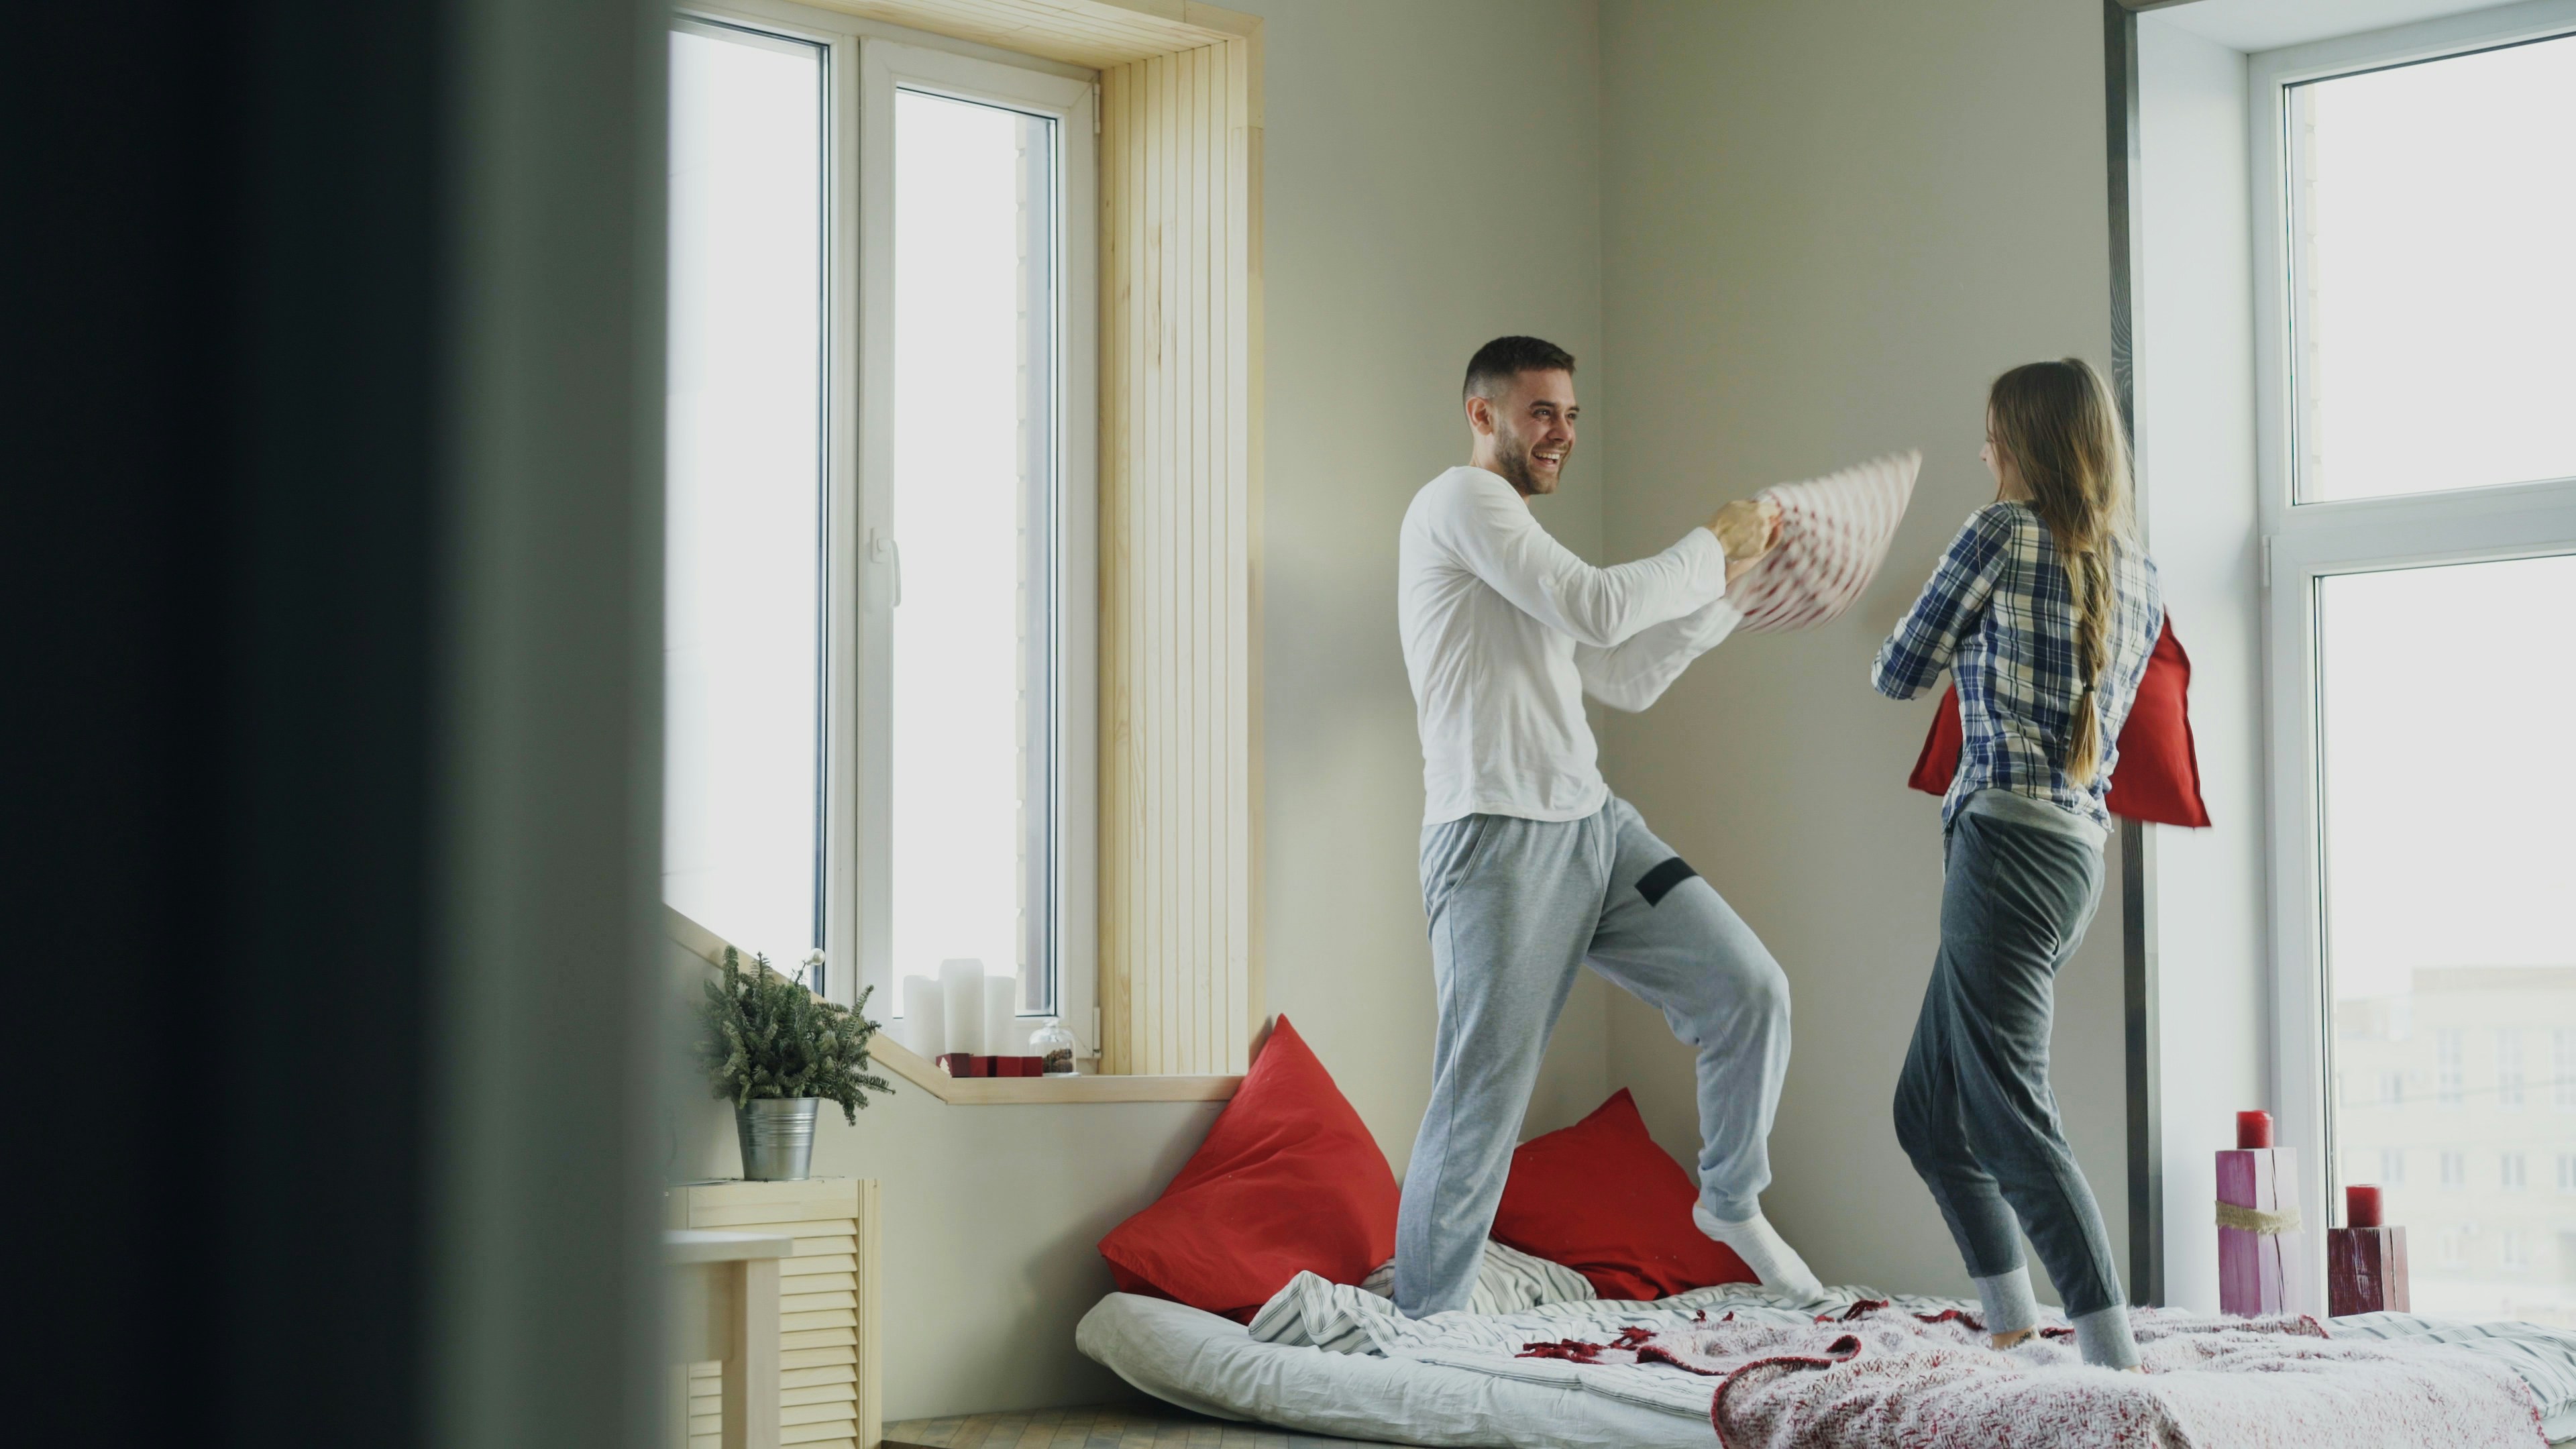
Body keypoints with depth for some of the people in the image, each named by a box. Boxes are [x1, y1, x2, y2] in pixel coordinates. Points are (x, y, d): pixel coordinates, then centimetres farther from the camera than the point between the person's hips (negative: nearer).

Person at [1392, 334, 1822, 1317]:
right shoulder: (1462, 500, -5)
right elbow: (1598, 609, -17)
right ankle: (1423, 1328, 4)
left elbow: (1626, 678, 23)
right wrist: (1711, 547, -4)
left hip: (1593, 823, 9)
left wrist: (1725, 580, 16)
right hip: (1499, 839, -9)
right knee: (1483, 1098, -7)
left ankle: (1732, 1205, 19)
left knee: (1750, 988, 0)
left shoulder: (1518, 539, 25)